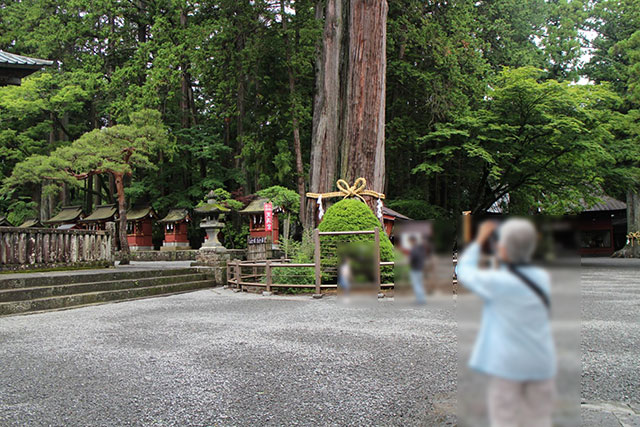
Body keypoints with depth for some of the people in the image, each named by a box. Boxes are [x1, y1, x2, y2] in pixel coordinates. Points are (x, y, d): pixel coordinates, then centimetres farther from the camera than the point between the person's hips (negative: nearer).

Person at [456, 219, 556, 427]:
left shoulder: (497, 281, -16)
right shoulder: (543, 278, 0)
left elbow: (464, 271, 1)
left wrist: (480, 239, 8)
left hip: (507, 363, -5)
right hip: (541, 363, 5)